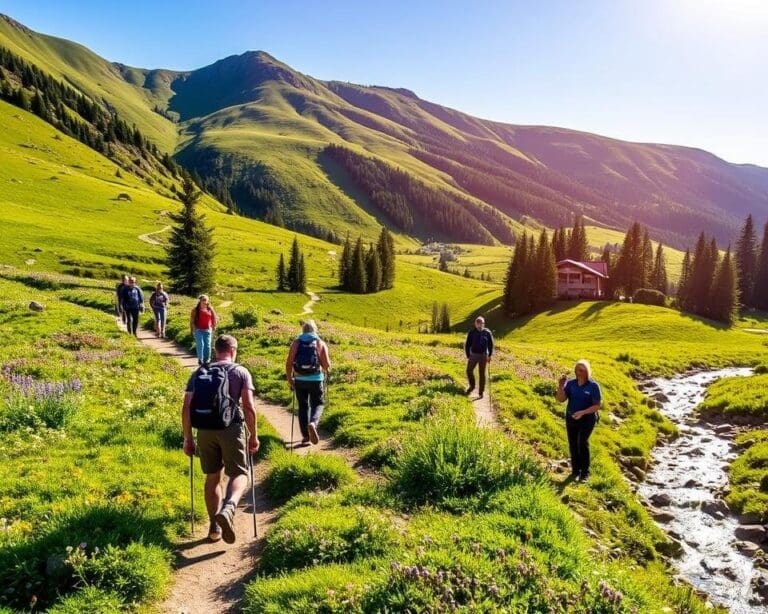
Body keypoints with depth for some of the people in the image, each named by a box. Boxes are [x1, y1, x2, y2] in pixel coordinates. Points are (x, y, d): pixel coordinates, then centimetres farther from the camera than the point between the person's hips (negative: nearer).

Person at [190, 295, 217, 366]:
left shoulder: (210, 309, 6)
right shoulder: (196, 310, 0)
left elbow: (214, 319, 15)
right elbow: (192, 320, 0)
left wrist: (214, 327, 8)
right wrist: (193, 329, -6)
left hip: (207, 330, 2)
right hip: (198, 330, -2)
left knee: (207, 345, 2)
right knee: (200, 344, -11)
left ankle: (207, 359, 14)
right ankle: (200, 359, -5)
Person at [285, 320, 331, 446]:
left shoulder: (296, 342, 2)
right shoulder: (320, 343, -1)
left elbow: (288, 363, -5)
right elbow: (326, 364, -7)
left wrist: (289, 379, 7)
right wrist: (327, 371, 15)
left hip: (299, 380, 2)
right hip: (316, 379, -2)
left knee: (303, 406, 14)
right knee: (318, 404, 12)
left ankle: (305, 436, 14)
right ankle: (312, 424, -17)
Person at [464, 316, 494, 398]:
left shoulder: (487, 333, -4)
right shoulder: (471, 333, -2)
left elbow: (491, 345, 4)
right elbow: (467, 345, 3)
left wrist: (489, 355, -2)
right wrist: (468, 356, -1)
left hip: (483, 355, -1)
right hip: (473, 355, 1)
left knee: (482, 373, 4)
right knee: (469, 371, -7)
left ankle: (481, 392, 12)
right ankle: (472, 386, 19)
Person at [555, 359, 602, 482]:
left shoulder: (594, 386, -11)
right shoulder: (570, 383, -2)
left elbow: (597, 406, -12)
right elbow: (561, 399, -5)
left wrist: (582, 412, -25)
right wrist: (561, 386, -21)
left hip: (587, 419, -4)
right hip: (571, 418, 4)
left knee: (582, 442, -17)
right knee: (573, 444, 7)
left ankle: (585, 472, -6)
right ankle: (575, 470, 22)